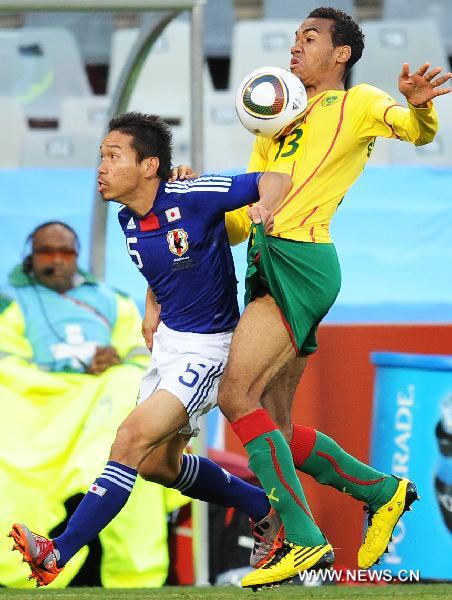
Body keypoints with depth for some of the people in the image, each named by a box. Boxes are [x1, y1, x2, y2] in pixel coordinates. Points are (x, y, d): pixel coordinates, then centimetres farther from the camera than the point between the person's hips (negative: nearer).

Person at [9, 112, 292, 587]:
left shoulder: (192, 198, -21)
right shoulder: (129, 222, 2)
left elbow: (277, 180, -17)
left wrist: (264, 206, -37)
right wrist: (152, 313, 6)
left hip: (207, 348, -9)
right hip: (168, 340, 9)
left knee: (132, 439, -21)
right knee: (158, 463, 17)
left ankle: (56, 556, -24)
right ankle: (265, 508, 36)